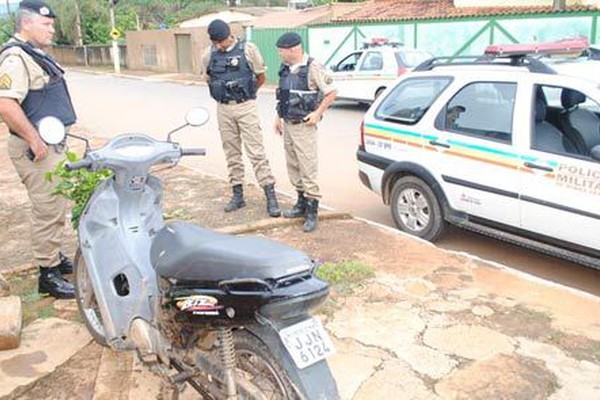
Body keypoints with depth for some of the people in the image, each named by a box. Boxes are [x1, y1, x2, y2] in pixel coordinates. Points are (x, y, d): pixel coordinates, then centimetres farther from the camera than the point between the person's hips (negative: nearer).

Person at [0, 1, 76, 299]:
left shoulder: (36, 54, 15)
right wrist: (34, 140, -25)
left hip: (50, 143, 10)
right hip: (36, 148, -10)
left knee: (56, 207, 19)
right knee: (47, 210, -6)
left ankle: (55, 256, 34)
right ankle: (48, 274, 3)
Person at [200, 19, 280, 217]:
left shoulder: (248, 49, -6)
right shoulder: (209, 54, 3)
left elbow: (261, 78, 4)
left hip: (246, 107, -4)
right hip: (224, 109, 4)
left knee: (256, 152, -6)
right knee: (232, 153, 9)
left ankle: (271, 196, -4)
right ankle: (237, 195, 19)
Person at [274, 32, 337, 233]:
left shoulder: (312, 68, -13)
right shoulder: (285, 69, 10)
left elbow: (332, 92, -10)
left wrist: (317, 113, -13)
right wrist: (278, 117, 18)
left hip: (304, 126, -8)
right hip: (287, 125, 8)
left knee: (308, 168, -7)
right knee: (293, 167, 14)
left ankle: (312, 212, -4)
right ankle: (301, 203, 27)